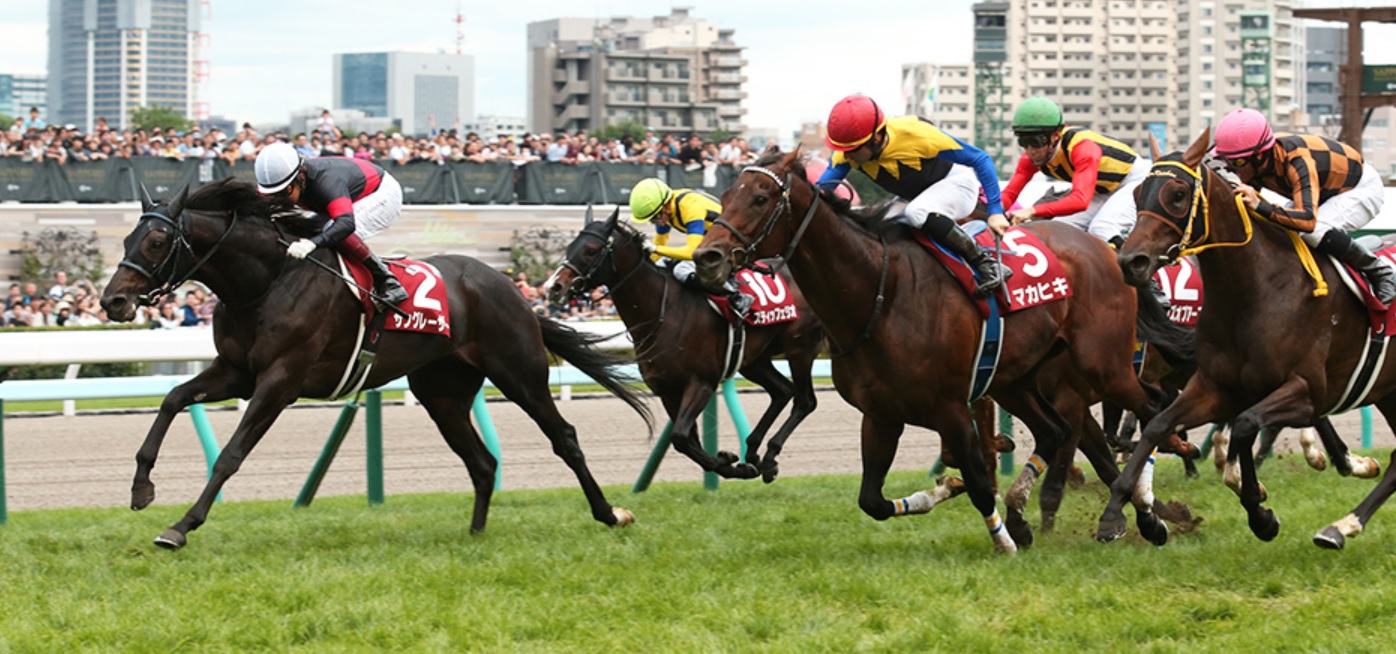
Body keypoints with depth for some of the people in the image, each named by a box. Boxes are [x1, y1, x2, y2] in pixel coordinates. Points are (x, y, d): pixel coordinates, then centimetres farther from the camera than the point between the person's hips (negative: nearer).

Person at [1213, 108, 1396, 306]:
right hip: (1327, 190, 8)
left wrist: (1260, 206, -61)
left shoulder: (1297, 162, -41)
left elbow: (1308, 220, -52)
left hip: (1362, 189, -8)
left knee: (1317, 233, -34)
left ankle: (1379, 272, -12)